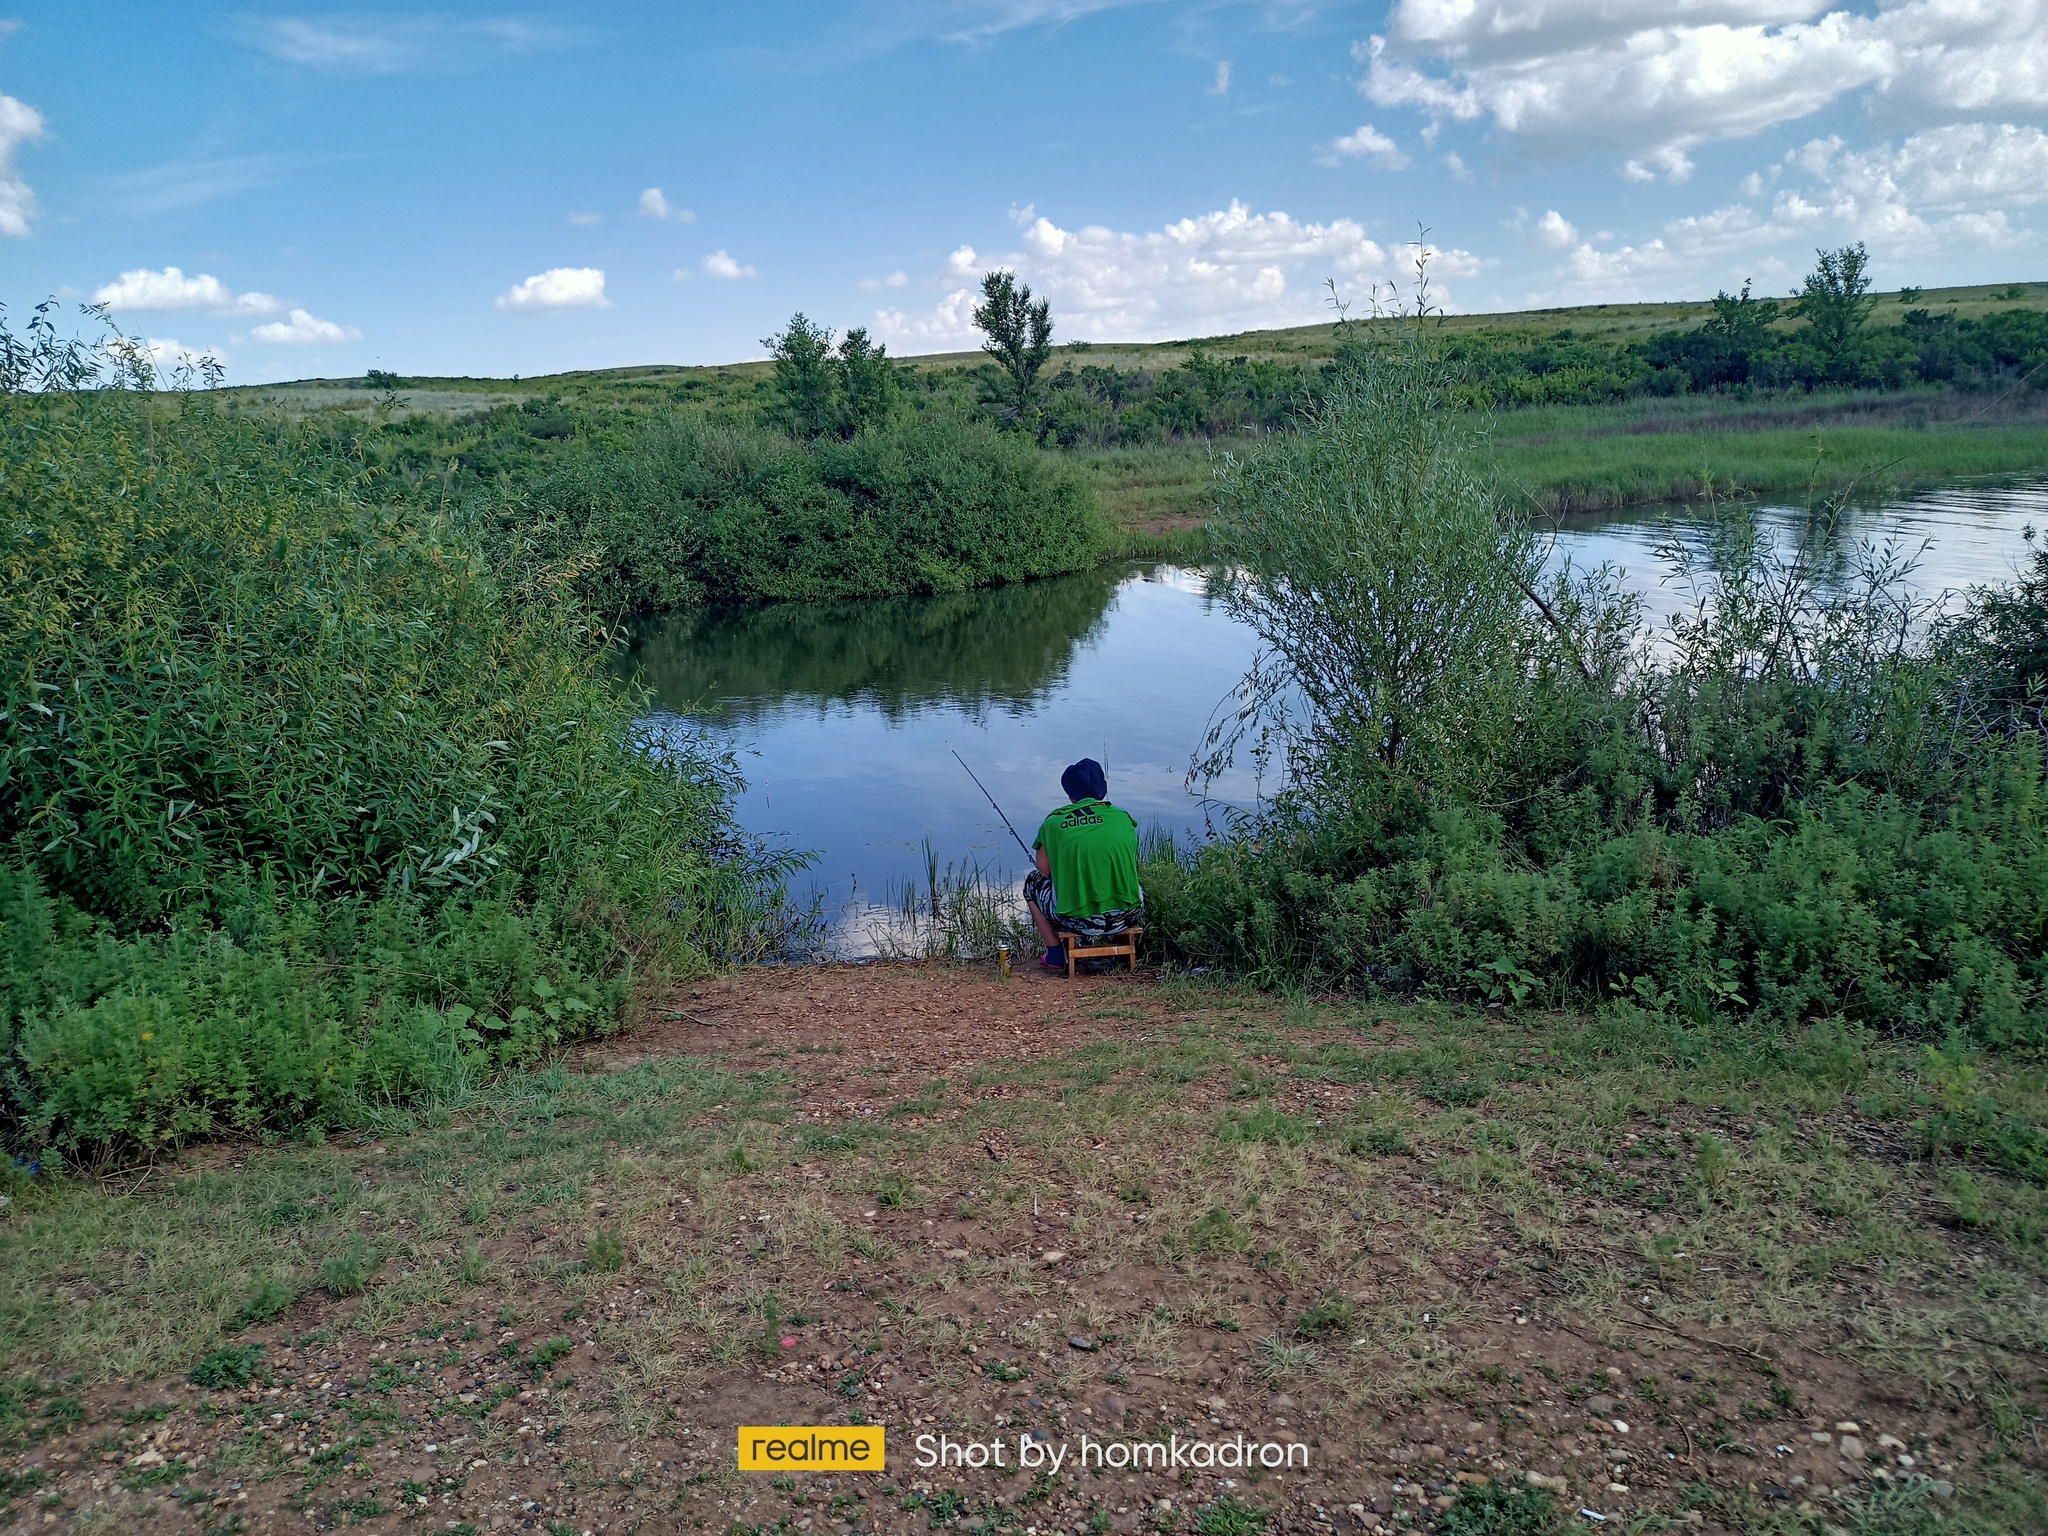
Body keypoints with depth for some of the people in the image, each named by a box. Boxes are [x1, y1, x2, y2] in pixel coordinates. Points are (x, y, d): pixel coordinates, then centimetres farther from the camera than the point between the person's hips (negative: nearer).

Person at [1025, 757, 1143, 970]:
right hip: (1127, 917, 3)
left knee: (1033, 883, 27)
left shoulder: (1053, 824, -2)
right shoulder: (1124, 818, 4)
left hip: (1077, 921, -3)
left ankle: (1055, 954, 23)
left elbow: (1045, 872, 7)